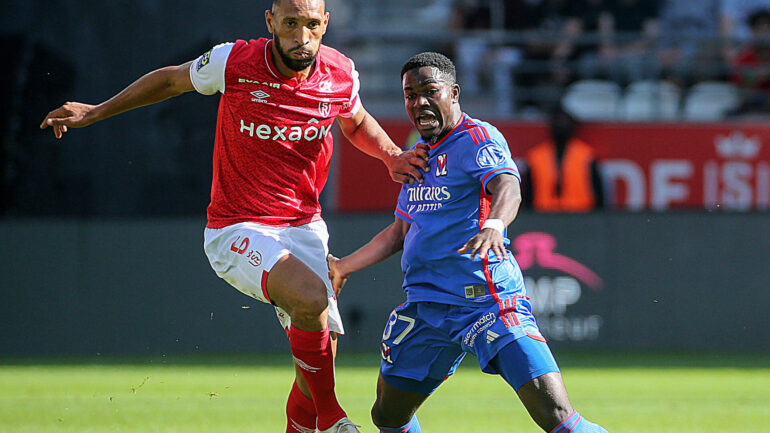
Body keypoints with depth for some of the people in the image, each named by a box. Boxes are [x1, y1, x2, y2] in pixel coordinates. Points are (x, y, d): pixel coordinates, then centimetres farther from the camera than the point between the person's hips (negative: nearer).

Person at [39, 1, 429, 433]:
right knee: (311, 297, -31)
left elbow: (357, 122, 20)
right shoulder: (234, 63, -15)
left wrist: (392, 155, 0)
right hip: (237, 231, -5)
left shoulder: (341, 73, -4)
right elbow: (173, 79, 6)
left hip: (305, 229, 5)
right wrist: (97, 112, 13)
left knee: (323, 350, -1)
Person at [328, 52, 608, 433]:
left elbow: (507, 187, -28)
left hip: (487, 298, -8)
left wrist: (494, 225, -49)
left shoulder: (477, 138, -7)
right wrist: (344, 267, 28)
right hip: (425, 304, 8)